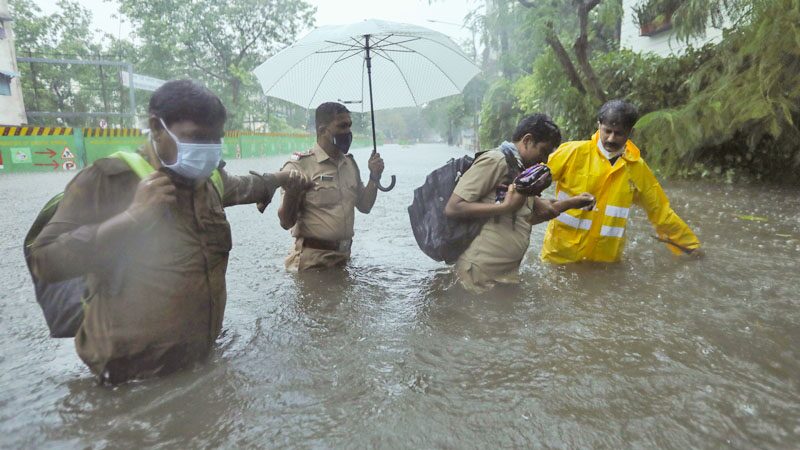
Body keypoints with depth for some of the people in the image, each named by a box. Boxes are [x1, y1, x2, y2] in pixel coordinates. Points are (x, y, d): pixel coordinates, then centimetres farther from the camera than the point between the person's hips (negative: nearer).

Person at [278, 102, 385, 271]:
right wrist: (291, 193, -33)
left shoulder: (350, 164, 8)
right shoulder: (299, 166, -12)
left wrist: (374, 177, 1)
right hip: (311, 261, -6)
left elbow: (364, 206, 14)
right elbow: (286, 223, -14)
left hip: (344, 257, 6)